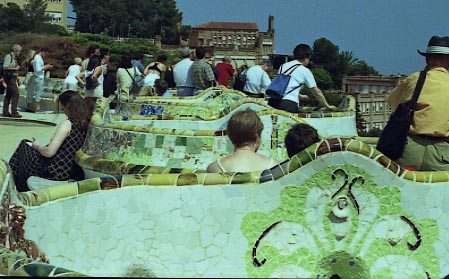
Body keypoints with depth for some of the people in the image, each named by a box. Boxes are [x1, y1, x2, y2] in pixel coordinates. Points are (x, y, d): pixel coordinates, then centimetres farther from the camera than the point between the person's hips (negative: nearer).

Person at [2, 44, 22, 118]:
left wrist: (18, 79, 23)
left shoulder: (13, 58, 18)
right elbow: (5, 67, -21)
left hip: (13, 78, 10)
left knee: (8, 95, 9)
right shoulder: (8, 57, -12)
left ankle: (5, 112, 10)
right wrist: (15, 68, -15)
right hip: (9, 78, -10)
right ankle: (14, 112, -12)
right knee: (15, 94, -12)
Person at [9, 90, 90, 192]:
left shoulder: (67, 124, -21)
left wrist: (37, 146, -2)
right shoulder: (87, 124, -1)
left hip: (55, 172, -8)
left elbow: (49, 152, -22)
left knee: (24, 146, 11)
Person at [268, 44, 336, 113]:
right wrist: (327, 106, 24)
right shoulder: (305, 71, 5)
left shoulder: (283, 66, 22)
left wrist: (300, 96, 51)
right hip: (288, 104, -6)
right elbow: (316, 91, 12)